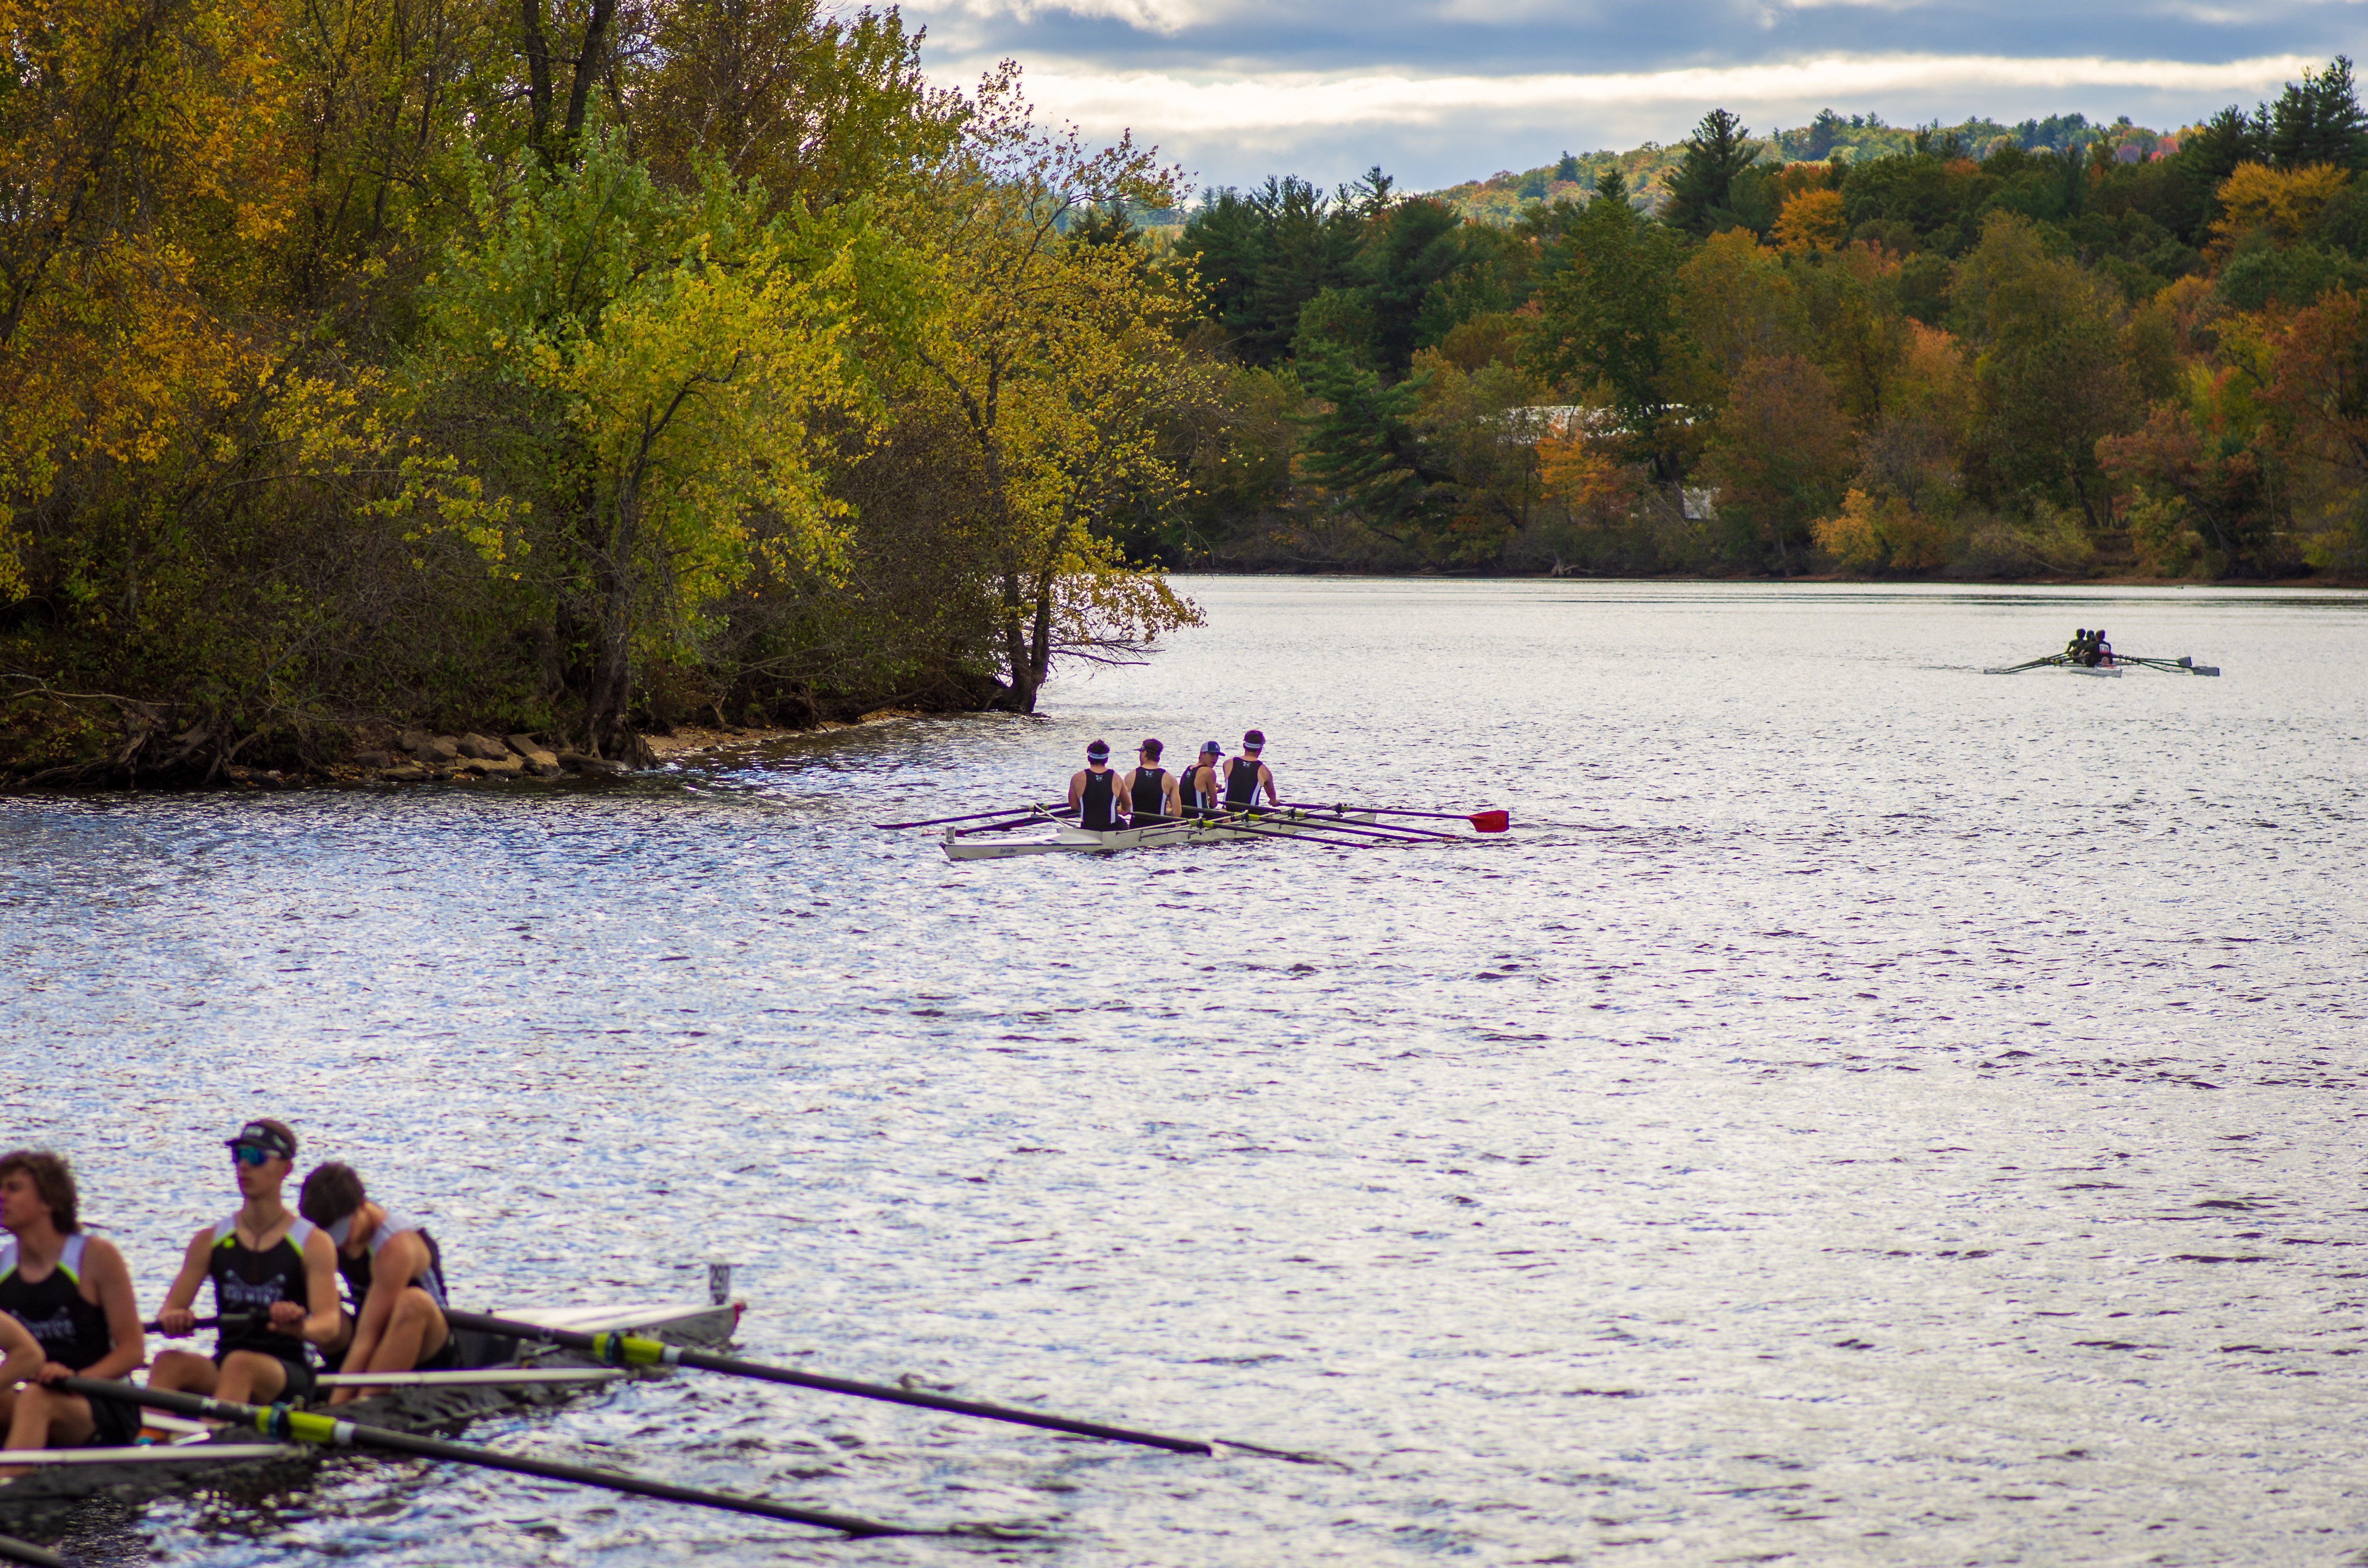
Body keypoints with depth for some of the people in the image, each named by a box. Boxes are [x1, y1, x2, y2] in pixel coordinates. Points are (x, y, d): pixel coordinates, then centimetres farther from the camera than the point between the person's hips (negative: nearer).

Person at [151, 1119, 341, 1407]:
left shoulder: (313, 1243, 2)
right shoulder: (210, 1241, 13)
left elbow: (331, 1326, -11)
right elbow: (170, 1311, 5)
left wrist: (301, 1327, -37)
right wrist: (172, 1319, -21)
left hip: (288, 1377, -3)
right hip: (221, 1370, 3)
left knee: (241, 1364, -37)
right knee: (170, 1362, -29)